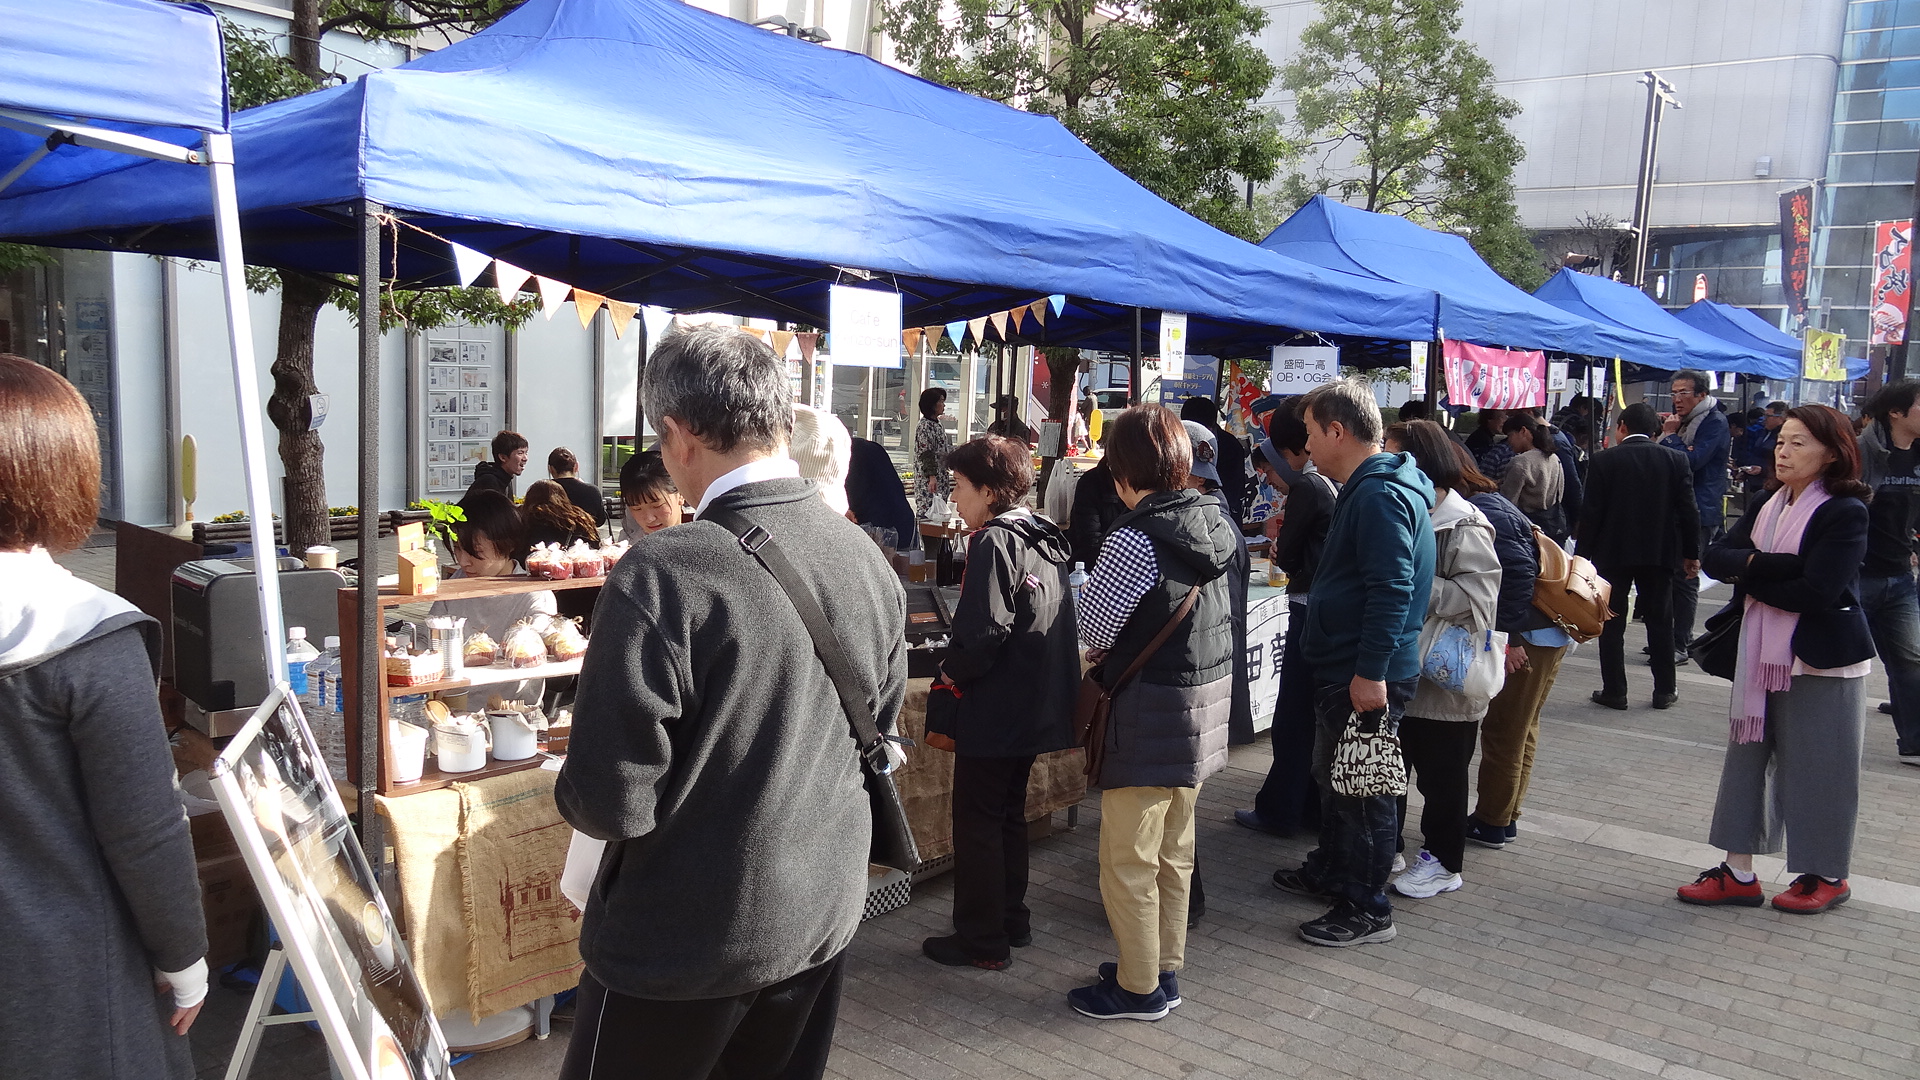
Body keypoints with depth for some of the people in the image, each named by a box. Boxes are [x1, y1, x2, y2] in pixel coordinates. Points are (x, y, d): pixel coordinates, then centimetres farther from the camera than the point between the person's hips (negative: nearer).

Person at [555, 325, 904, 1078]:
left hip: (682, 938, -5)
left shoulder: (665, 575, -25)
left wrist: (572, 789, 0)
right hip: (822, 916, 6)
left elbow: (614, 801, -21)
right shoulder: (867, 559, -5)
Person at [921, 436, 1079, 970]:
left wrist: (952, 668, -8)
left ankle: (981, 941, 13)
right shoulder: (1047, 539, 9)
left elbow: (984, 632, -26)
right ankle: (1012, 921, 31)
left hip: (995, 708, -9)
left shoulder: (995, 541, -18)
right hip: (1039, 705, 9)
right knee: (1010, 814, 20)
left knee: (976, 821, 4)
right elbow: (1066, 622, 15)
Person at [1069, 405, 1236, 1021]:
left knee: (1129, 860, 6)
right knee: (1174, 851, 19)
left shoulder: (1137, 539, -21)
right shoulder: (1212, 521, 3)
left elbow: (1093, 628, -14)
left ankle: (1139, 989, 18)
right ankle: (1165, 970, 33)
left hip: (1150, 714, -8)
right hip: (1206, 703, 8)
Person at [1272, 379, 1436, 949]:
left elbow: (1392, 587, -27)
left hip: (1367, 675, -11)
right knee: (1335, 776, 22)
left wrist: (1371, 671, -27)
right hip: (1345, 667, 11)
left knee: (1363, 790, 0)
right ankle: (1331, 870, 39)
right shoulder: (1368, 487, 14)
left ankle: (1367, 909, 12)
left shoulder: (1379, 494, -20)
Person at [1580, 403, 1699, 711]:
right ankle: (1664, 691, 19)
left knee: (1612, 624, 5)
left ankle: (1614, 691, 7)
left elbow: (1591, 513, -9)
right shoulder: (1675, 460, -1)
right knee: (1660, 621, 13)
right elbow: (1688, 510, 0)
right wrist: (1691, 553, 9)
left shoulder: (1604, 460, -8)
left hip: (1612, 553, -2)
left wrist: (1583, 554, -2)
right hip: (1660, 553, 3)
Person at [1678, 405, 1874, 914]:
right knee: (1746, 757, 8)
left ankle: (1828, 875, 24)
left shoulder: (1845, 512, -12)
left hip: (1821, 660, -7)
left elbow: (1817, 592, -22)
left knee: (1817, 767, 5)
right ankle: (1739, 872, 16)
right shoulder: (1767, 506, 9)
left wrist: (1752, 577, -10)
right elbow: (1716, 558, -3)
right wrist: (1772, 565, -19)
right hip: (1761, 654, 7)